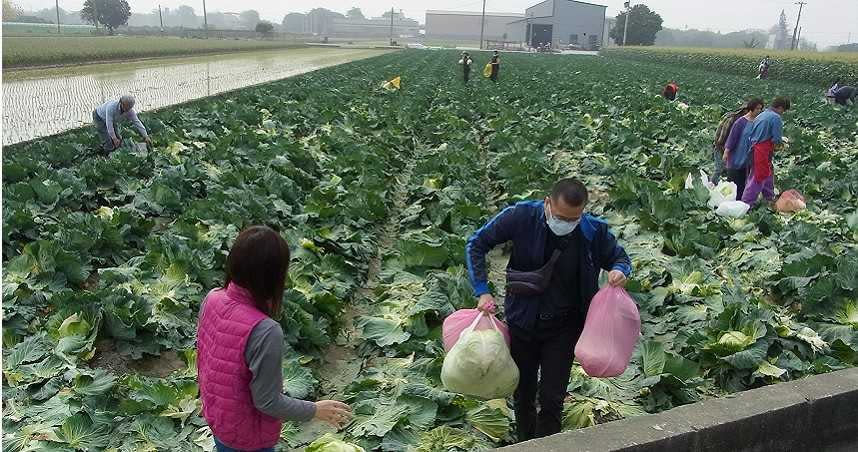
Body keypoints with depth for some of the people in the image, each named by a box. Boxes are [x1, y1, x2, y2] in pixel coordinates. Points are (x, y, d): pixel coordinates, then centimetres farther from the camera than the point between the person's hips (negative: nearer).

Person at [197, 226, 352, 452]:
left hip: (215, 413, 6)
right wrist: (316, 410, -12)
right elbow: (267, 402, -25)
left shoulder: (212, 299, -16)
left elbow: (206, 353, 1)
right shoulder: (265, 332, -36)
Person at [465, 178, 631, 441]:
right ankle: (525, 443, 41)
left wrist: (619, 270, -19)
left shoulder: (594, 230, -15)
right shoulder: (522, 217, -19)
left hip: (564, 327, 0)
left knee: (552, 398, 2)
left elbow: (619, 257, 5)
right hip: (522, 321, 1)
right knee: (523, 393, 17)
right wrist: (482, 291, -19)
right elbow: (476, 244, -10)